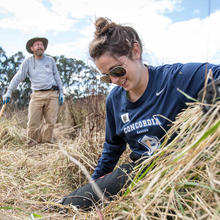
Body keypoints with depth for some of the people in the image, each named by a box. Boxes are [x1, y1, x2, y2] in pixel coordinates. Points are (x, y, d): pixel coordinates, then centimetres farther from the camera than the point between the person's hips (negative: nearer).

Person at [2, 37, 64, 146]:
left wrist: (61, 92, 12)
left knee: (50, 122, -2)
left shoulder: (50, 60, 13)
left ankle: (46, 143, 9)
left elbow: (56, 77, 18)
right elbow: (18, 77, 3)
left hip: (52, 94, 1)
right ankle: (31, 144, 7)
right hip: (37, 95, -1)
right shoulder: (28, 61, 8)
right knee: (33, 123, -6)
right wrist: (9, 92, -6)